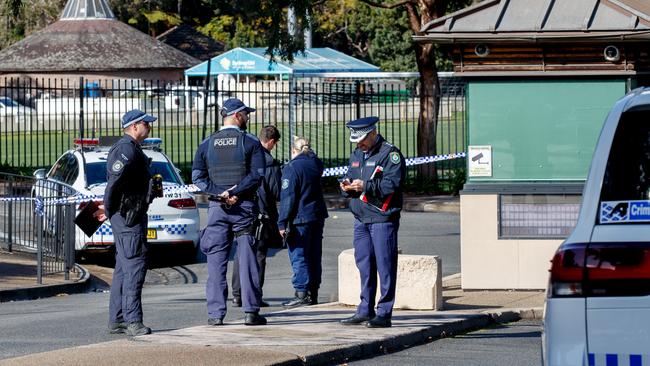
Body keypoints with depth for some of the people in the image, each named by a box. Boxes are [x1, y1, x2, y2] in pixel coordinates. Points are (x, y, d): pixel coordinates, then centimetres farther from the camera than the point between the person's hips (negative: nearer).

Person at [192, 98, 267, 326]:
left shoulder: (207, 144, 7)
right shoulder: (250, 142, -2)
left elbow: (198, 176, 0)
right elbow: (257, 175, -12)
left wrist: (220, 194, -6)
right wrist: (235, 192, -11)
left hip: (216, 207, 2)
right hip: (244, 206, -2)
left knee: (216, 261, 3)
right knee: (247, 259, 2)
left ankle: (215, 313, -1)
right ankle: (251, 311, 0)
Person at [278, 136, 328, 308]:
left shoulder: (292, 168, -12)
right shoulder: (315, 164, 7)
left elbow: (287, 197, -14)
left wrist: (282, 223, -12)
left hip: (300, 218, -7)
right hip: (318, 216, 7)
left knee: (298, 256, -4)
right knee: (314, 256, 12)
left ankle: (302, 294, -7)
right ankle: (313, 293, 16)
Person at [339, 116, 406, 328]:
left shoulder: (390, 154, -7)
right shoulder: (356, 155, 18)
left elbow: (393, 184, -17)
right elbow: (350, 179, 21)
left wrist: (365, 186, -23)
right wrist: (347, 186, -3)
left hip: (383, 218, -7)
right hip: (361, 219, 7)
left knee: (385, 266, -5)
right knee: (364, 265, 10)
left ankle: (384, 313, -3)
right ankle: (365, 310, 16)